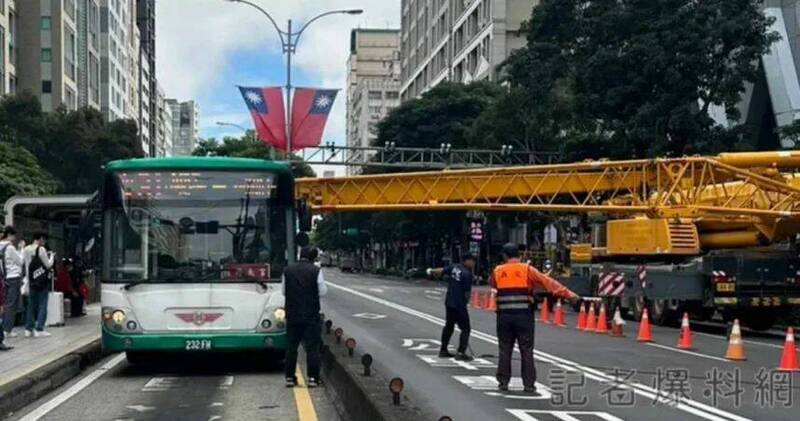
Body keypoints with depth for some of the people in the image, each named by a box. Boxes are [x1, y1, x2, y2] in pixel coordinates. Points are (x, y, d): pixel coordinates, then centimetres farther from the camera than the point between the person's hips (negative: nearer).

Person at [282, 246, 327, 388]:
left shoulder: (287, 270, 2)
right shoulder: (316, 271, -8)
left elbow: (284, 292, 9)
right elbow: (322, 291, -5)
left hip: (292, 315, 3)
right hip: (311, 315, -3)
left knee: (291, 347, 10)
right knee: (312, 347, 2)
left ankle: (289, 377, 12)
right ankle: (313, 378, 1)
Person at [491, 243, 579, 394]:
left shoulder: (497, 271, 5)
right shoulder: (527, 269, -1)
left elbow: (492, 284, 24)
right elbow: (548, 282, -6)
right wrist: (567, 293, -7)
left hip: (504, 316, 2)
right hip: (523, 316, -2)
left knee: (505, 350, 11)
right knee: (526, 351, 4)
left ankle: (503, 382, 15)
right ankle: (529, 385, 5)